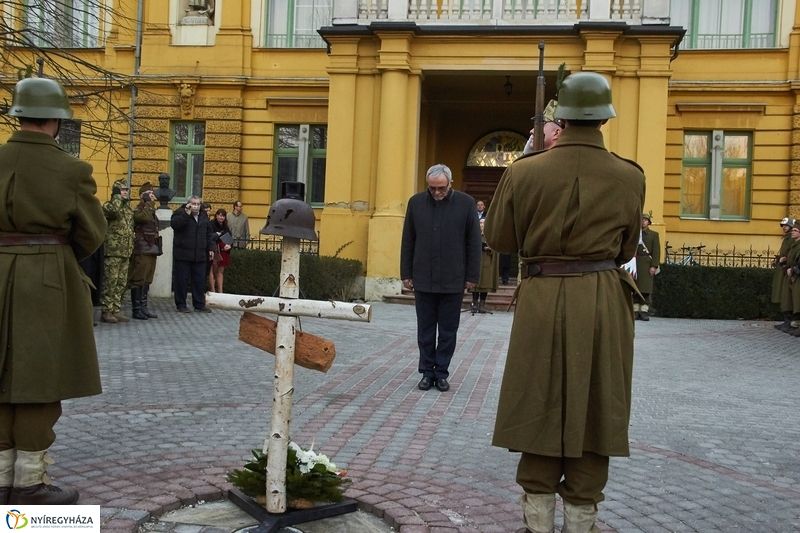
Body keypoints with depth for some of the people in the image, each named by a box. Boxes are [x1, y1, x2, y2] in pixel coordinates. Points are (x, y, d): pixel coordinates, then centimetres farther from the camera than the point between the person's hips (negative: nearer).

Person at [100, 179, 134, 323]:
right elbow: (112, 210, -33)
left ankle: (116, 310, 17)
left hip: (126, 252, 8)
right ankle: (107, 311, 1)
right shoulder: (110, 205, -7)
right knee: (110, 282, -4)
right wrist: (118, 198, -16)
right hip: (113, 251, -8)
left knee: (121, 283, 10)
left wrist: (130, 249, 22)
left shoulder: (128, 208, 18)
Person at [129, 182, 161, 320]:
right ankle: (137, 309, -2)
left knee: (147, 280, 11)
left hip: (152, 250, 9)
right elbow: (145, 217, -31)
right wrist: (148, 203, -19)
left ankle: (143, 307, 17)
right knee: (138, 280, -5)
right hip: (142, 251, -9)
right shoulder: (138, 210, -7)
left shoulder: (152, 211, 19)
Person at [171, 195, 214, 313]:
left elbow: (209, 234, 19)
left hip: (200, 255, 5)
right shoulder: (180, 213, -2)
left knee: (200, 280, 7)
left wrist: (210, 248, 14)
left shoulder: (204, 216, 14)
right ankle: (181, 305, 10)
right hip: (183, 254, -5)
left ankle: (199, 304, 16)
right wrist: (186, 214, -27)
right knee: (182, 280, 0)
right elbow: (174, 224, -22)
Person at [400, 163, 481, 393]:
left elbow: (474, 242, 0)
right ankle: (427, 372, 18)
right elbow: (407, 241, 7)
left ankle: (441, 372, 18)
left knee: (448, 331, 7)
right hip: (423, 279, 2)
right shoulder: (416, 202, 3)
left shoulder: (466, 203, -3)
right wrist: (406, 274, 6)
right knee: (425, 330, 8)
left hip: (453, 280, -1)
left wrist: (472, 276, -1)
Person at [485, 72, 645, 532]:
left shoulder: (524, 172, -5)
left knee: (540, 407, 10)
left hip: (542, 299, 0)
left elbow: (499, 238, 5)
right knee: (593, 411, 9)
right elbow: (626, 249, 9)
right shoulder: (629, 177, -3)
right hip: (603, 301, 0)